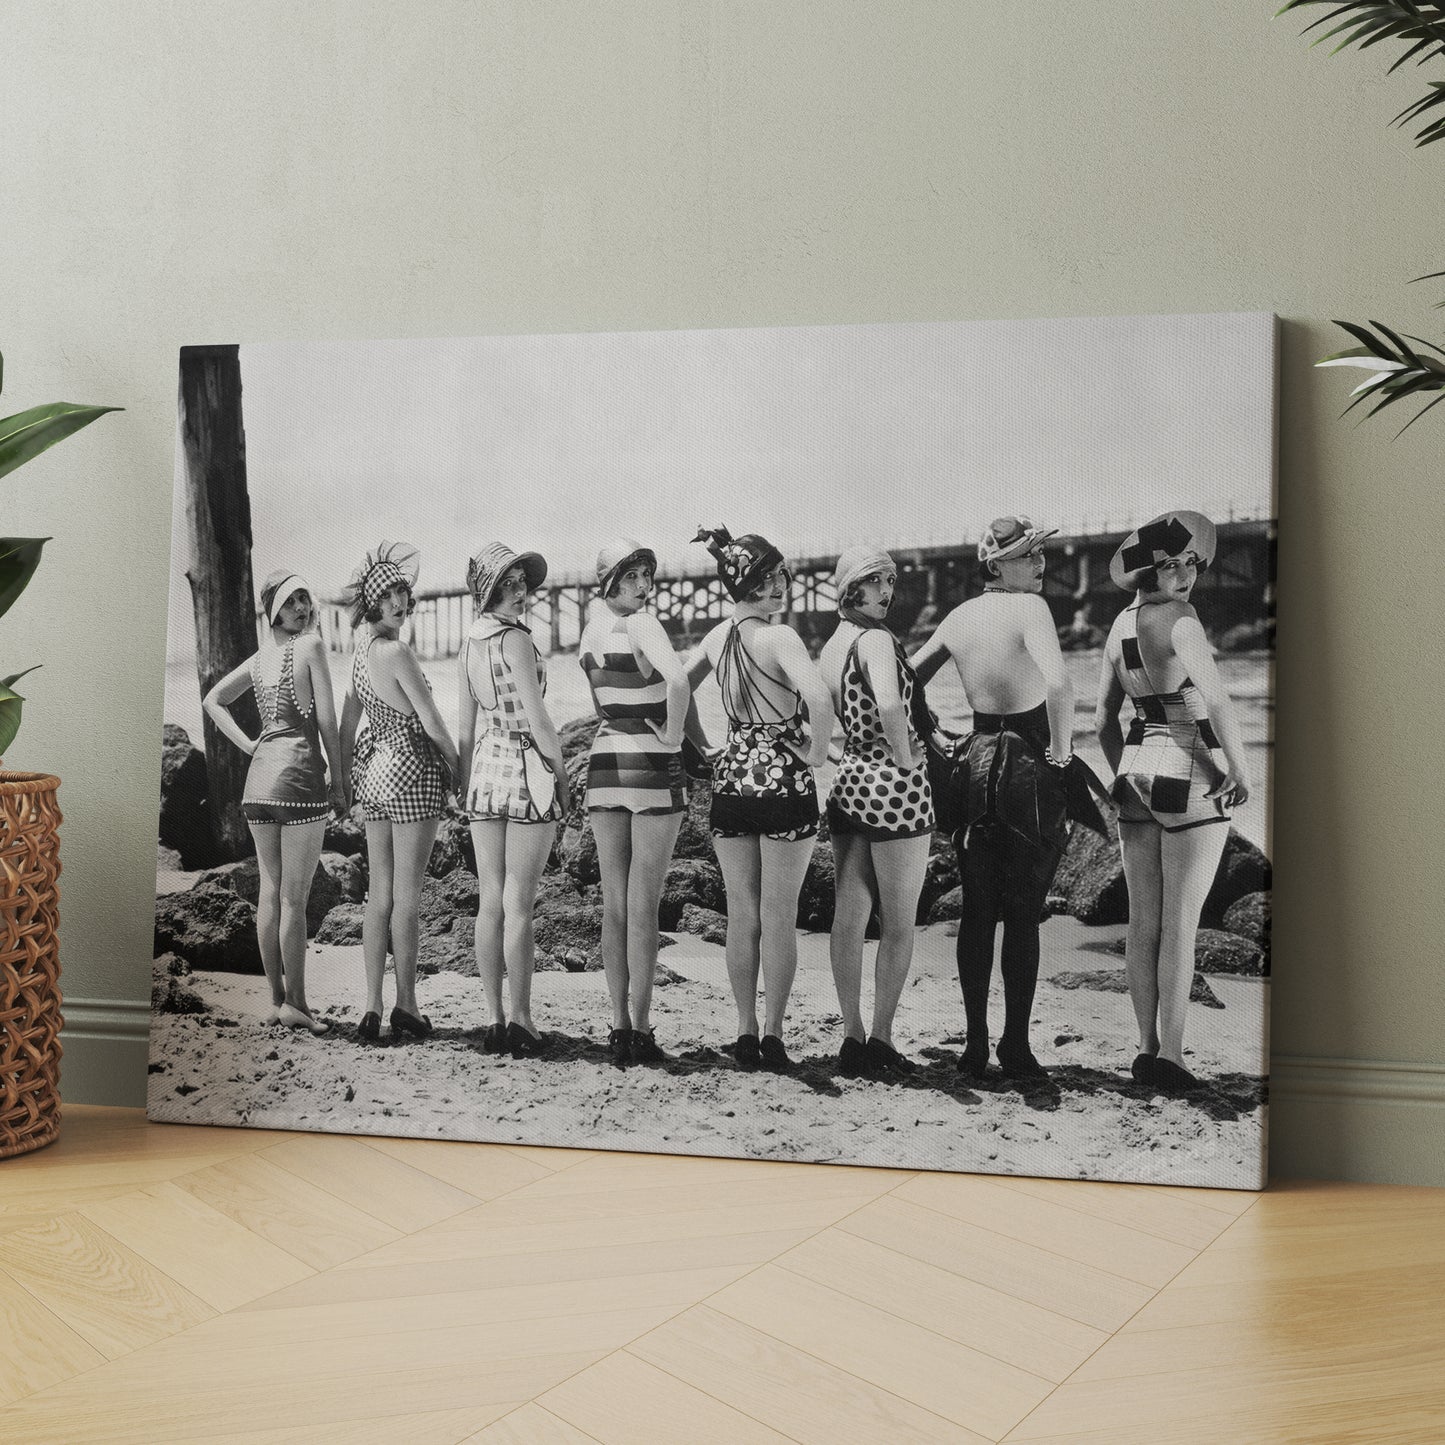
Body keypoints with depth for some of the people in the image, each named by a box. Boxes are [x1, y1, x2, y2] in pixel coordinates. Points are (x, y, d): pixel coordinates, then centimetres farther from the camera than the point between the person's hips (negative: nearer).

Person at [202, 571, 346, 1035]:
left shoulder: (260, 657, 14)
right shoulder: (311, 645, -6)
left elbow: (213, 700, 23)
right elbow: (327, 721, -9)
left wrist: (248, 745, 14)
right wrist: (340, 782, -3)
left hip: (259, 778, 7)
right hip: (300, 775, -7)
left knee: (269, 893, 9)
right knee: (294, 897, -3)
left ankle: (277, 999, 16)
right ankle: (295, 1003, 1)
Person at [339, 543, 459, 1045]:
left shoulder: (360, 653, 9)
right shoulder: (397, 652, -16)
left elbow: (346, 730, 15)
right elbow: (432, 724, -13)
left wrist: (350, 776, 25)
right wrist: (457, 767, 2)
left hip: (373, 771, 8)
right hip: (412, 769, -8)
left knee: (379, 893, 9)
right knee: (407, 894, -1)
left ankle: (372, 1007, 10)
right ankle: (406, 1005, 7)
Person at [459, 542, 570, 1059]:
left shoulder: (468, 646, 10)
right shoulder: (516, 639, -12)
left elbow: (466, 729, 13)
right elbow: (538, 720, -14)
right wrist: (562, 774, -4)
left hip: (484, 771, 7)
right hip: (527, 769, -7)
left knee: (489, 902, 8)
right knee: (518, 905, -3)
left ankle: (494, 1021, 14)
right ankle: (521, 1023, 3)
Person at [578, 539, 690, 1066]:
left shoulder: (592, 628, 10)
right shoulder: (642, 624, -12)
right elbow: (678, 681, -29)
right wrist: (672, 735, -15)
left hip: (604, 761, 6)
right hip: (653, 765, -6)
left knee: (614, 903, 9)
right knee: (644, 906, -2)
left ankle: (619, 1026, 14)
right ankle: (641, 1031, 3)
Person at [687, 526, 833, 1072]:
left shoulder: (717, 635, 6)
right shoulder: (779, 636, -15)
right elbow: (818, 696, -31)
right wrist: (817, 751, -16)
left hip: (732, 777, 6)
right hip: (783, 779, -6)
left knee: (741, 915, 11)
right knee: (779, 916, 4)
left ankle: (746, 1033, 16)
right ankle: (773, 1034, 8)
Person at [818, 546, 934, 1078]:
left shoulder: (829, 648, 11)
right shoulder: (876, 639, -14)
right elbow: (890, 705, -32)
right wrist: (907, 760, -17)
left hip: (849, 779, 8)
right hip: (894, 783, -8)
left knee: (849, 916, 9)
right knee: (898, 923, 4)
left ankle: (853, 1036, 16)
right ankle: (881, 1039, 9)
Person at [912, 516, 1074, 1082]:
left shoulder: (959, 616, 7)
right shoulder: (1030, 608, -14)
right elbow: (1058, 686, -29)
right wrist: (1061, 753, -15)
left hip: (977, 760, 6)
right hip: (1029, 766, -6)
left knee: (977, 912, 10)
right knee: (1023, 916, 3)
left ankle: (975, 1045, 15)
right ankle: (1016, 1047, 9)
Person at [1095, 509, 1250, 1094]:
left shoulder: (1120, 625, 9)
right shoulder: (1179, 619, -14)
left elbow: (1103, 716, 15)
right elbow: (1217, 701, -23)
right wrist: (1241, 770, -12)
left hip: (1137, 770, 7)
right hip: (1191, 777, -7)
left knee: (1142, 921, 9)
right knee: (1181, 923, -2)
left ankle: (1147, 1048, 17)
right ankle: (1170, 1055, 2)